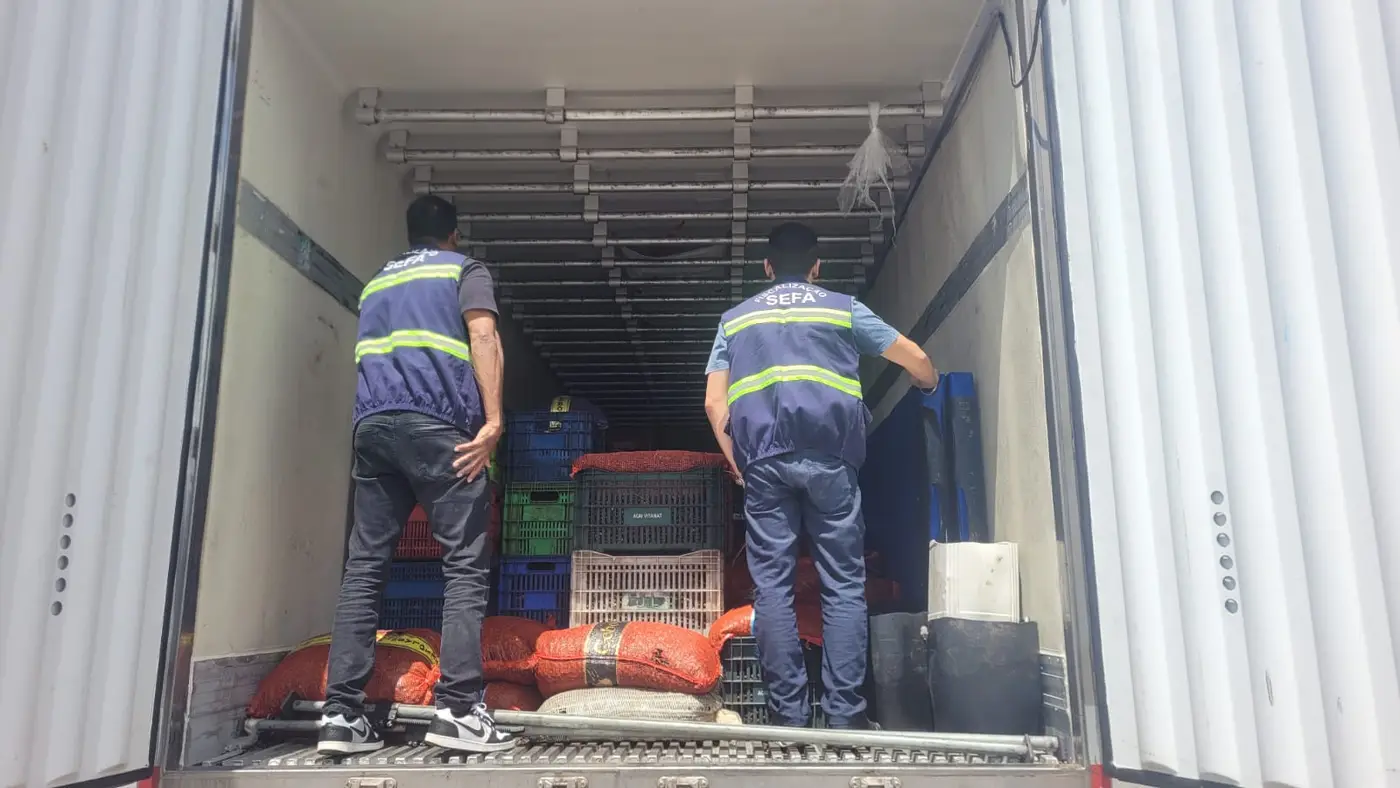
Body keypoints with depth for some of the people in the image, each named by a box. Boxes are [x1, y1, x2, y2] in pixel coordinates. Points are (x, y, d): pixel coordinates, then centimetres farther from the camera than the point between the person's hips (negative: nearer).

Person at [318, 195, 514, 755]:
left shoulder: (376, 283, 30)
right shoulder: (464, 269, 13)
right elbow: (483, 339, -4)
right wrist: (492, 421, -11)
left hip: (371, 425, 6)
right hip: (437, 424, -5)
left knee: (364, 568, 4)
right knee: (465, 565, -5)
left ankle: (341, 713, 0)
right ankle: (457, 710, -12)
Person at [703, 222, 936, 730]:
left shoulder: (736, 318, 21)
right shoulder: (842, 308, 17)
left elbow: (714, 402, 11)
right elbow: (916, 359, 22)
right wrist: (929, 387, 43)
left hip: (763, 459, 1)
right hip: (828, 457, -1)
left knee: (773, 585, 2)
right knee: (843, 585, 2)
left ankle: (788, 716, 2)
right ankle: (845, 715, -1)